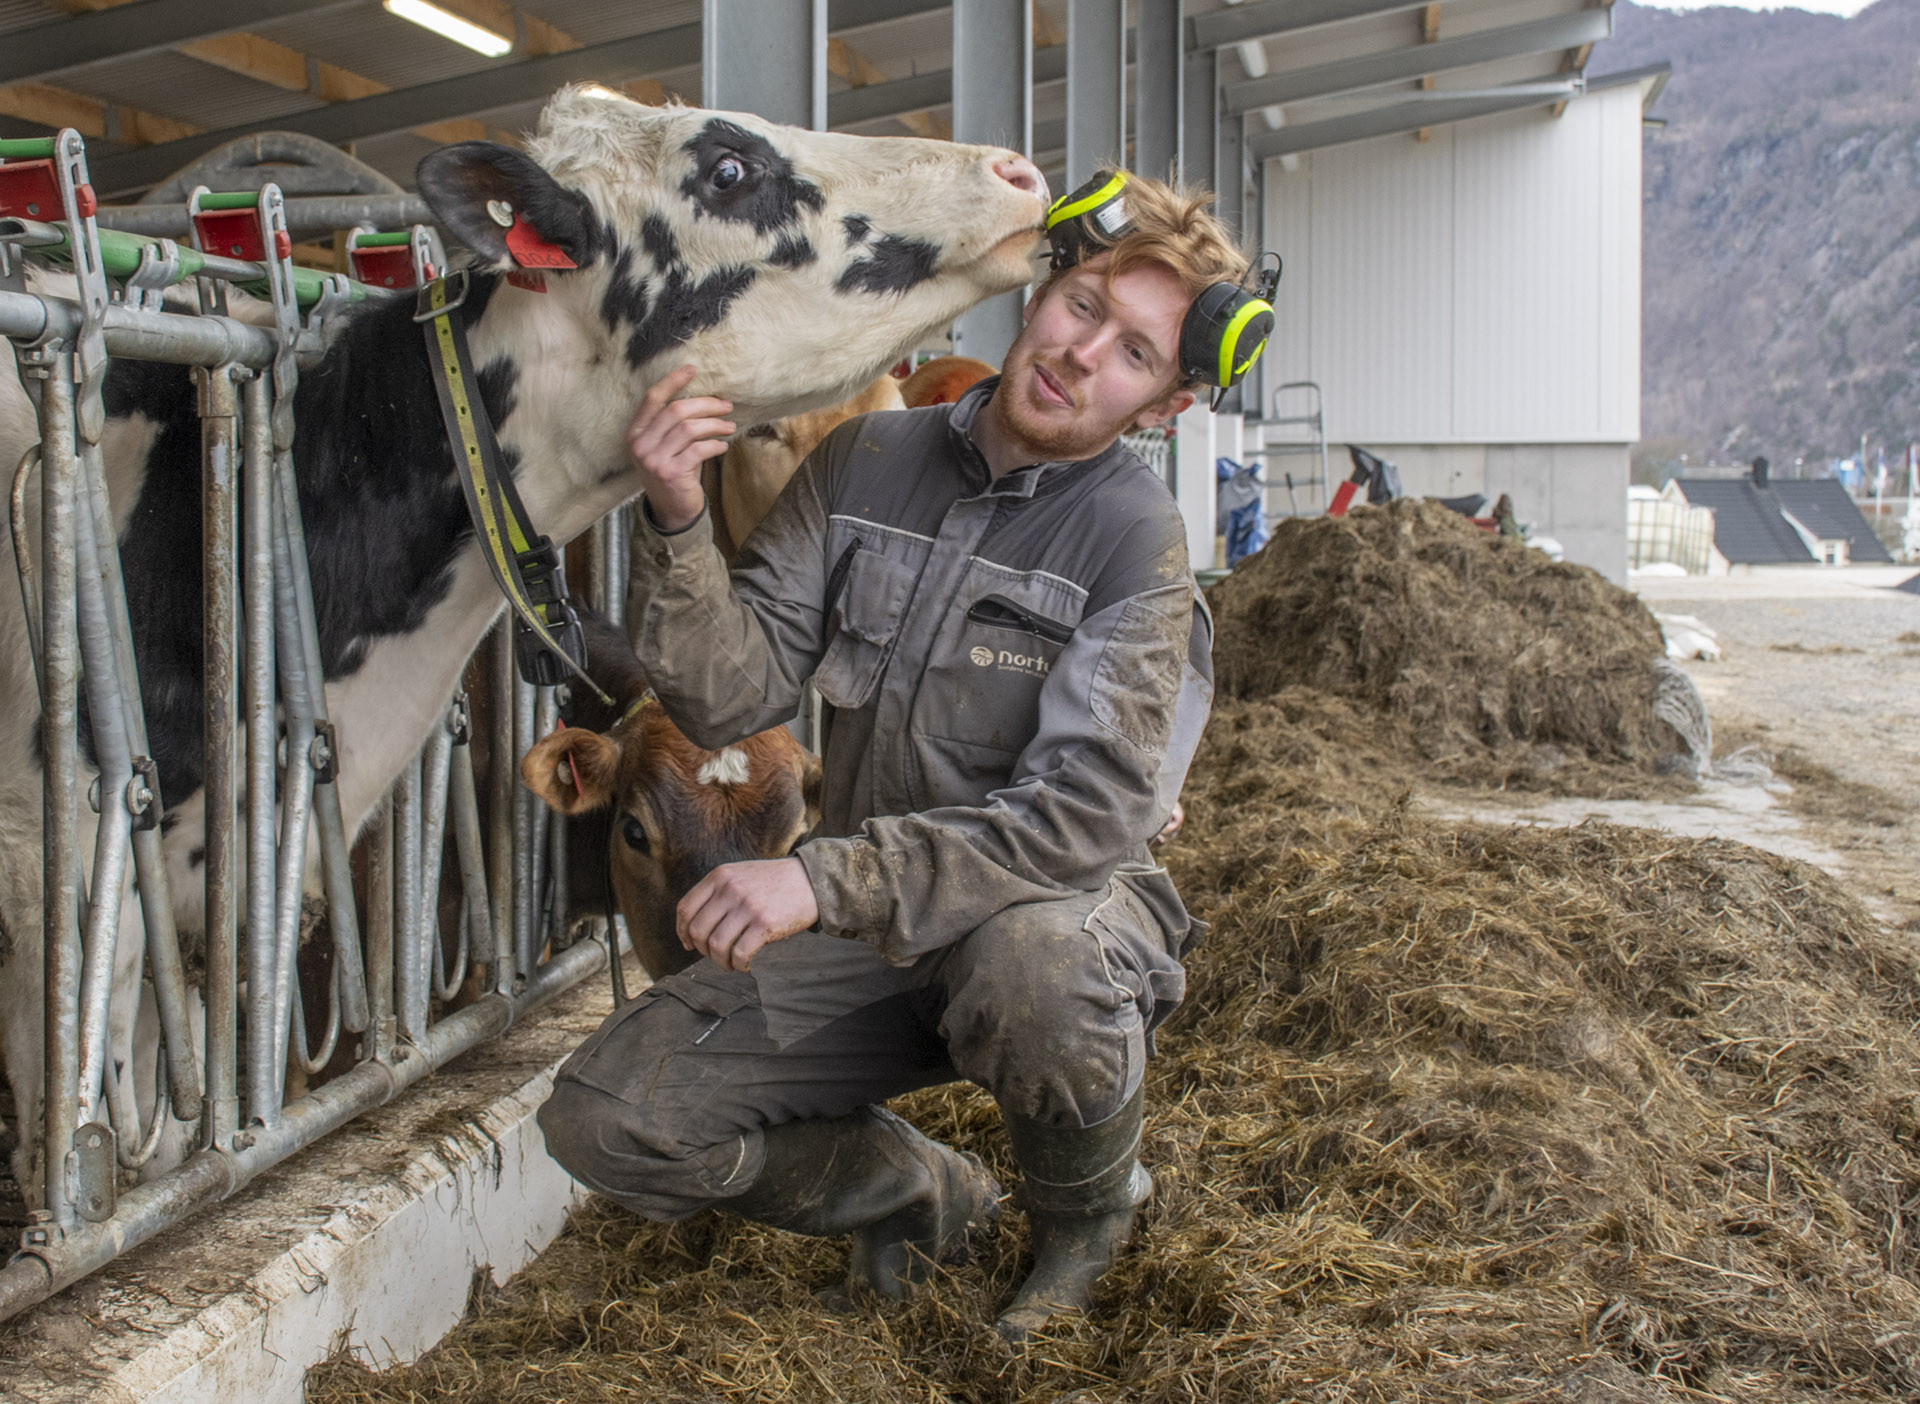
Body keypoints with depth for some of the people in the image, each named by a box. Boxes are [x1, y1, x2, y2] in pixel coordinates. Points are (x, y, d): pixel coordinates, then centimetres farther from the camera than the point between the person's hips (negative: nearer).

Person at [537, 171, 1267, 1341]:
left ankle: (1090, 1213, -4)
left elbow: (1088, 813, -24)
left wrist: (827, 878, -31)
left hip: (1060, 911, -4)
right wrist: (679, 524, -23)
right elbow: (733, 697, -5)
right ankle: (922, 1192, 15)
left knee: (1031, 961, -40)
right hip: (870, 936, 4)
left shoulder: (1136, 537, -14)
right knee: (605, 1123, -10)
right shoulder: (867, 462, 0)